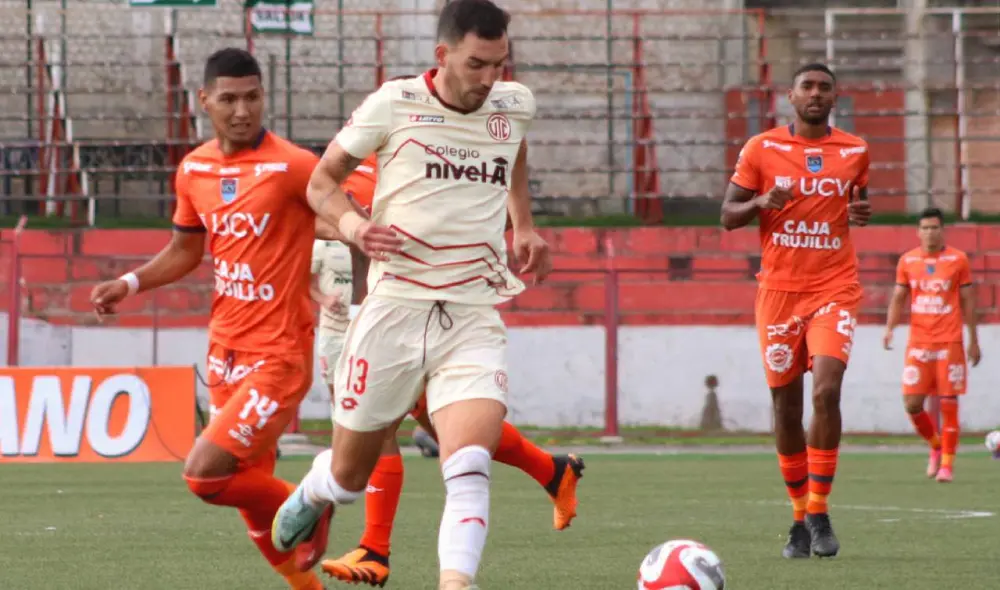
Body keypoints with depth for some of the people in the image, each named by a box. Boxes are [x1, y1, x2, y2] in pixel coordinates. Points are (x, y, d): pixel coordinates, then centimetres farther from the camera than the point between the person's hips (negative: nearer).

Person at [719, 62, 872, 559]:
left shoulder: (854, 151, 8)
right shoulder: (761, 149, 3)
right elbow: (728, 216, 4)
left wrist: (862, 213, -1)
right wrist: (762, 203, -17)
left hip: (835, 289, 0)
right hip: (779, 290, 0)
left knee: (826, 391, -20)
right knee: (786, 406, 3)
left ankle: (819, 513, -11)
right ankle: (799, 516, 19)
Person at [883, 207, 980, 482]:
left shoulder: (958, 260, 2)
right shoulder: (907, 261, 7)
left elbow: (968, 301, 6)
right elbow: (898, 297, 10)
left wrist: (973, 341, 5)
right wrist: (889, 328, -6)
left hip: (949, 343, -2)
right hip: (918, 343, 2)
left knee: (948, 403, -5)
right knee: (912, 403, -4)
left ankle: (947, 464, 2)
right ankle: (936, 446, 22)